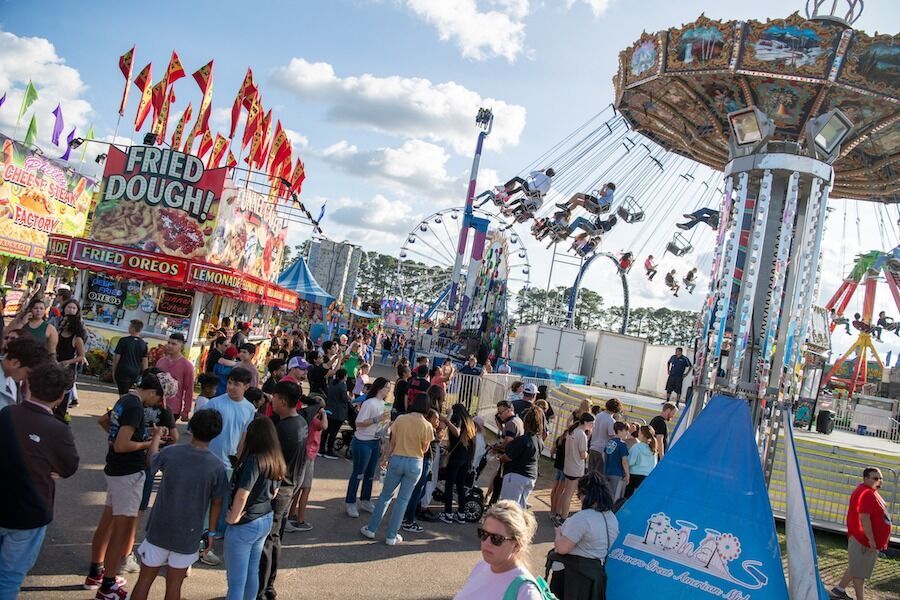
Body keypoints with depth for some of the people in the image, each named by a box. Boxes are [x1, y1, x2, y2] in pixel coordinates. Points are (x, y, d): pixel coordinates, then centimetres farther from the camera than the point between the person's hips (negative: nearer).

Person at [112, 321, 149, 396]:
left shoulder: (123, 341, -8)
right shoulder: (143, 344, 3)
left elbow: (116, 357, -5)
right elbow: (144, 361, 5)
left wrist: (113, 371, 6)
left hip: (123, 371, -4)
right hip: (136, 373, 4)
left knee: (123, 394, -2)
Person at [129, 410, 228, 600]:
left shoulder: (170, 452, -11)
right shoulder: (216, 467, -12)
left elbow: (150, 460, 13)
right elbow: (216, 503, -4)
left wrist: (157, 436, 30)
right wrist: (210, 532, 10)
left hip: (159, 529, 1)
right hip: (188, 535, -1)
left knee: (145, 579, 16)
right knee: (174, 584, 12)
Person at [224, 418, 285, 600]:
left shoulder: (254, 459, -24)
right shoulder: (275, 461, 1)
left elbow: (242, 495, -29)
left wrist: (233, 517, -15)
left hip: (244, 525, -8)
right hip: (265, 520, 8)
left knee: (236, 580, 3)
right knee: (252, 572, 22)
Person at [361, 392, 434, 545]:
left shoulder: (400, 419, -5)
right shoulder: (427, 426, -9)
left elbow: (392, 442, 2)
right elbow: (424, 449, -1)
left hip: (397, 460, 1)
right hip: (415, 464, -1)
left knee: (385, 495, 16)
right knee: (403, 500, 9)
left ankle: (371, 529, 22)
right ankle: (391, 536, 15)